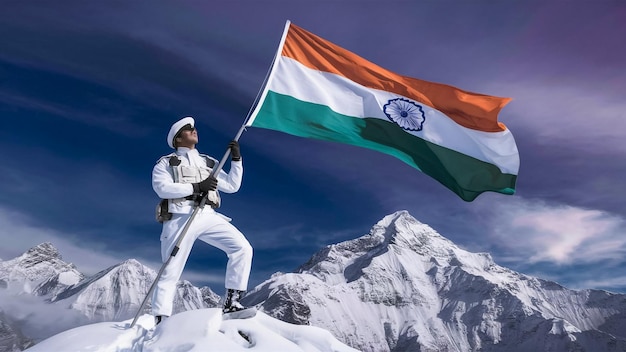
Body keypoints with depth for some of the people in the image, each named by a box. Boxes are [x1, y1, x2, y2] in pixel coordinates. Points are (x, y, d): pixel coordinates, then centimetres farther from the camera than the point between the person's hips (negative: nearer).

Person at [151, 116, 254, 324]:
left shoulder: (209, 163, 26)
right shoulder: (166, 163, 14)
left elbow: (231, 186, 20)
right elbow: (162, 188, -5)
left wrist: (236, 159, 10)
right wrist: (196, 187, -12)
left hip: (208, 216, 3)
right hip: (181, 217, -3)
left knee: (242, 247, -14)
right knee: (170, 272, -4)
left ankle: (231, 303, -9)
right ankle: (161, 321, 7)